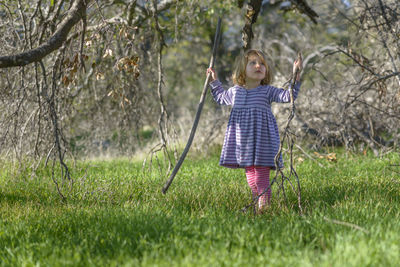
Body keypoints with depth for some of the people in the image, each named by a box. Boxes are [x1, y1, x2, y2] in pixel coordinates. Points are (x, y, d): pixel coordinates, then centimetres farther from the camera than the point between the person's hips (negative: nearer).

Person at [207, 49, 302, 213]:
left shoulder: (267, 91, -2)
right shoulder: (234, 91, 10)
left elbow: (287, 96, -14)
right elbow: (220, 98, 31)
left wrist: (295, 77, -23)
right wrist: (214, 81, 26)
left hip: (261, 136, -4)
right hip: (242, 138, 4)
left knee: (261, 170, -9)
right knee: (249, 170, 10)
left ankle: (264, 202, -4)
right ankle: (255, 200, 21)